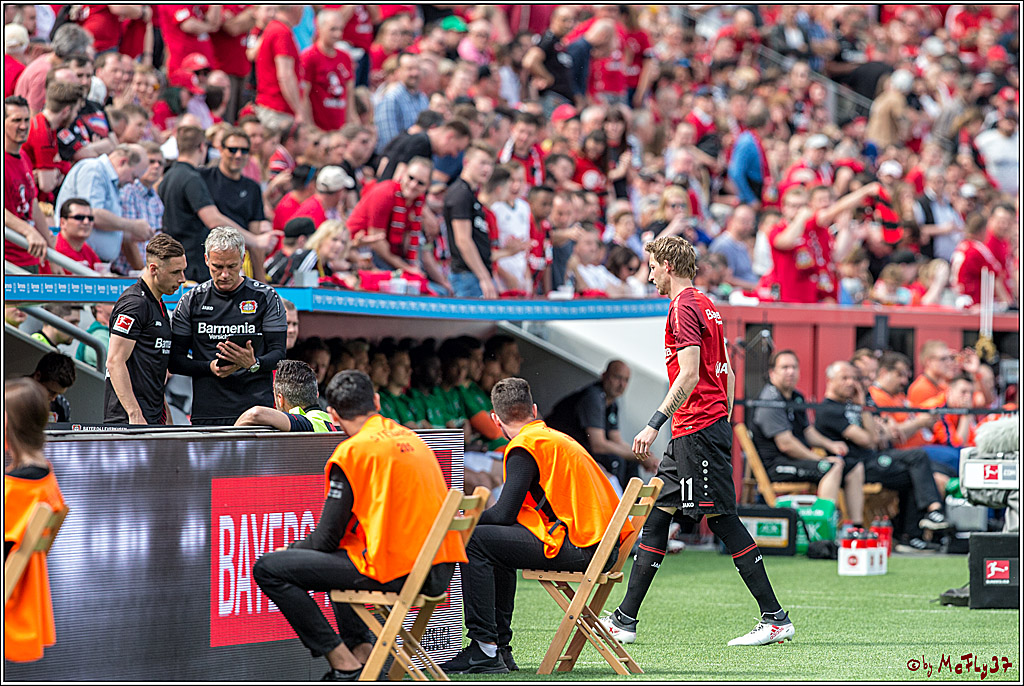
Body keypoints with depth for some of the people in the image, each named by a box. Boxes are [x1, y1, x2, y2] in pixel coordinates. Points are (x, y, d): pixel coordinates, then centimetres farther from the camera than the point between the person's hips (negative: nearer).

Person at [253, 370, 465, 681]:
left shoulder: (352, 451, -8)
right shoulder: (412, 439, 15)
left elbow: (327, 539, -8)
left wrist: (293, 548, 15)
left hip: (396, 572, -9)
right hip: (439, 573, 9)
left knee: (268, 569, -3)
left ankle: (345, 666, -2)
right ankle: (363, 651, 20)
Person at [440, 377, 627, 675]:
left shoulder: (525, 446, -6)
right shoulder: (558, 438, 23)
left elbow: (504, 513, -11)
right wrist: (476, 517, 28)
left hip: (579, 548, -10)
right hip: (604, 546, 10)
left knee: (474, 542, -8)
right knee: (496, 542, 26)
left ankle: (485, 650, -11)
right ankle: (501, 647, 24)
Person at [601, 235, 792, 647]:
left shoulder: (684, 307, -12)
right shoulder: (706, 306, 18)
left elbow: (689, 374, -21)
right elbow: (727, 373, 20)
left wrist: (655, 423, -22)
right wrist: (723, 424, 22)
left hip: (698, 430, -10)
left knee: (722, 518, -9)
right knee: (657, 513, 10)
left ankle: (775, 619, -8)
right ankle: (625, 620, 12)